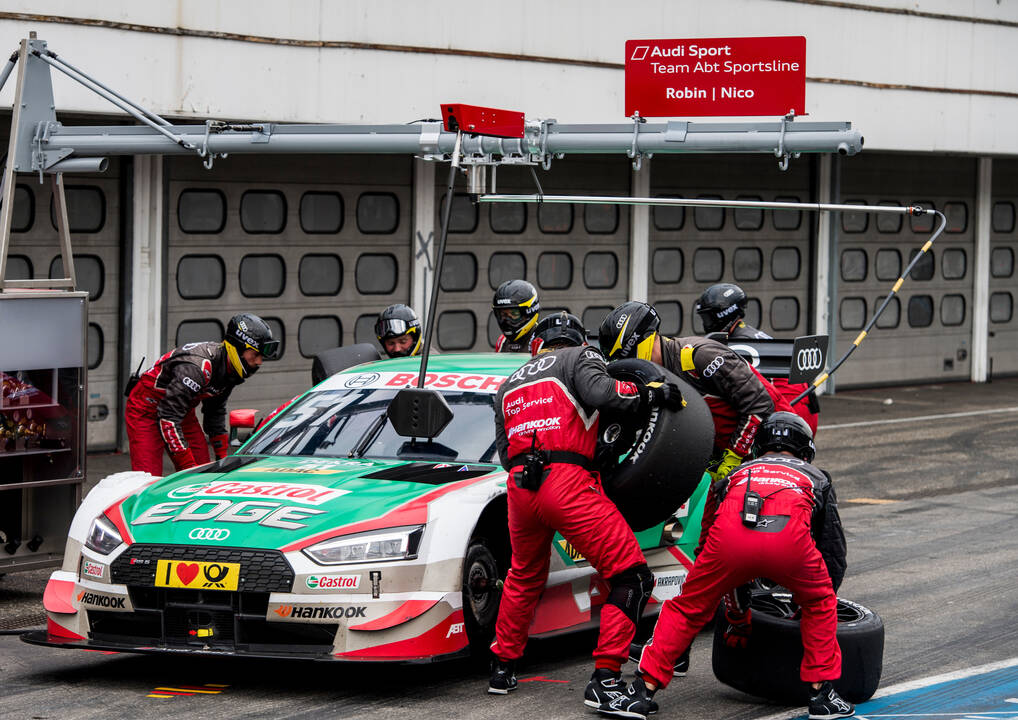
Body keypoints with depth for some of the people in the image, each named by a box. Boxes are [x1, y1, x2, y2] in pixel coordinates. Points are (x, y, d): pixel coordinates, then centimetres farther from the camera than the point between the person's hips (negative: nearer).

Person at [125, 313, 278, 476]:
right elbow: (168, 418, -35)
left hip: (183, 412, 9)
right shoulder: (197, 368, -35)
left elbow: (216, 412, 11)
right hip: (146, 412, -9)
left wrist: (223, 456, 10)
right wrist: (187, 463, -32)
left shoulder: (230, 370, -6)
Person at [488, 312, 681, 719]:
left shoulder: (509, 385, 29)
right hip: (567, 483, -7)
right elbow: (598, 391, -11)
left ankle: (503, 669, 36)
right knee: (631, 576, -4)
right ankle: (605, 681, -14)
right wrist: (650, 394, -1)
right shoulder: (581, 357, 11)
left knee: (524, 577, 30)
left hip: (519, 486, 7)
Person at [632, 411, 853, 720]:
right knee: (820, 603, 28)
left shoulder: (739, 473, 42)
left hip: (733, 533, 1)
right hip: (788, 538, -1)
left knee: (688, 608, 22)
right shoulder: (816, 477, 39)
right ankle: (821, 693, 25)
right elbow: (834, 553, 42)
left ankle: (646, 687, 18)